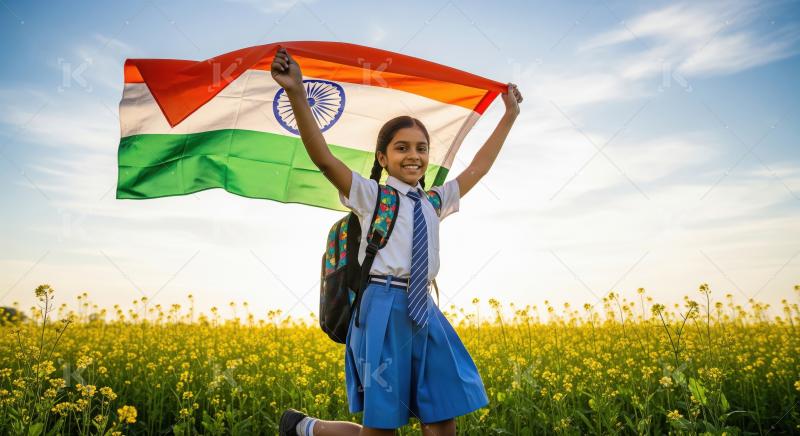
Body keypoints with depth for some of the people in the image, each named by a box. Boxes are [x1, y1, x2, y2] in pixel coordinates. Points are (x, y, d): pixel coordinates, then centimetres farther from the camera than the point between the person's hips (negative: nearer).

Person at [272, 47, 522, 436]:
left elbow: (477, 169, 25)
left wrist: (509, 116, 28)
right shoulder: (371, 195, 0)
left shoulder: (434, 202, 17)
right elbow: (324, 159, -13)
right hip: (384, 309, -6)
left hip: (424, 312, 6)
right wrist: (297, 95, -25)